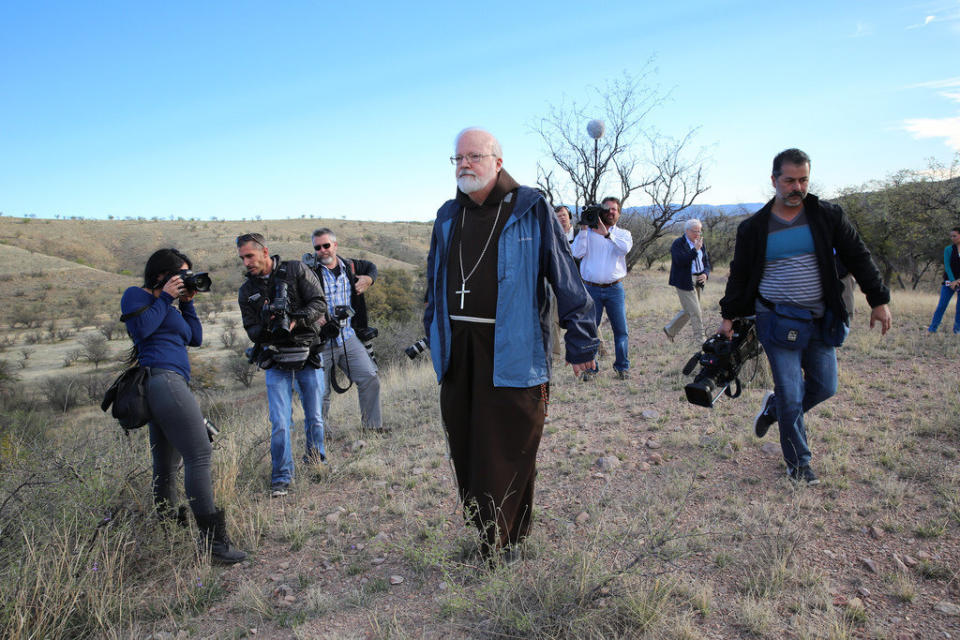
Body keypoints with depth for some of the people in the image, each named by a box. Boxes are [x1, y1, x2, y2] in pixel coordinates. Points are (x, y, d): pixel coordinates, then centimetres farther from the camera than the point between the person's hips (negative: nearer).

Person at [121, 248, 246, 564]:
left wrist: (186, 303, 18)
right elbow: (141, 328, -12)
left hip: (164, 385, 10)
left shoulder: (170, 306, 28)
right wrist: (165, 298, -4)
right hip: (163, 379, -10)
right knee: (199, 454, -16)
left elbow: (195, 338, 23)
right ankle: (212, 538, -17)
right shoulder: (137, 295, 5)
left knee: (166, 464, 15)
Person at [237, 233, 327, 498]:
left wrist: (295, 321, -23)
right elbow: (252, 331, 3)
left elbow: (319, 302, -8)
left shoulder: (296, 270, -3)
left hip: (308, 356, -1)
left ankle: (316, 461, 33)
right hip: (276, 361, 1)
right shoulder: (247, 291, 6)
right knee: (280, 422, -6)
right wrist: (267, 327, -20)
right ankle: (281, 479, 5)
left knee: (314, 417, 9)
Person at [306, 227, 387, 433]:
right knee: (321, 392, 3)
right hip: (322, 342, -4)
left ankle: (372, 424, 15)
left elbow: (371, 266, 30)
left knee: (370, 378, 0)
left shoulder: (349, 266, 9)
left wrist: (369, 279, 9)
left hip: (348, 337, 4)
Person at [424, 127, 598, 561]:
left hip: (512, 352, -5)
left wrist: (581, 341, -2)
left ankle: (503, 546, 17)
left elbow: (566, 280, -1)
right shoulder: (448, 216, 15)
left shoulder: (531, 211, -1)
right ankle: (480, 530, 27)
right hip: (458, 352, 5)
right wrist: (433, 335, 23)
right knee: (465, 448, 10)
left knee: (505, 452, 1)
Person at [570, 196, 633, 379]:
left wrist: (606, 234, -26)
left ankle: (622, 366, 14)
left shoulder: (623, 234, 10)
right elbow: (577, 253, -7)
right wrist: (583, 229, -12)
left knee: (621, 329, 1)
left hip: (615, 288, 1)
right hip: (591, 288, -1)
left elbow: (626, 247, -14)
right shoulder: (588, 232, 8)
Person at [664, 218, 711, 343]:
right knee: (694, 311, -7)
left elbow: (706, 262, 17)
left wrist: (705, 274, -3)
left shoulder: (701, 244, 14)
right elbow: (680, 261, -21)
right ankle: (701, 339, 1)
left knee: (688, 310, 12)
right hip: (684, 281, -7)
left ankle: (670, 329, 27)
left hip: (697, 281, 7)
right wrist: (695, 250, -24)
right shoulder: (678, 243, -7)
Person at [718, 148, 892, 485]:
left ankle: (774, 406, 35)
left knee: (824, 387, 6)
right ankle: (798, 463, 15)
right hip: (777, 321, -3)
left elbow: (858, 257, 7)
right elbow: (739, 274, 7)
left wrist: (879, 300, 2)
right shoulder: (754, 227, 0)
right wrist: (729, 315, 6)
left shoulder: (827, 216, 3)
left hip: (820, 319, 3)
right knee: (791, 396, -3)